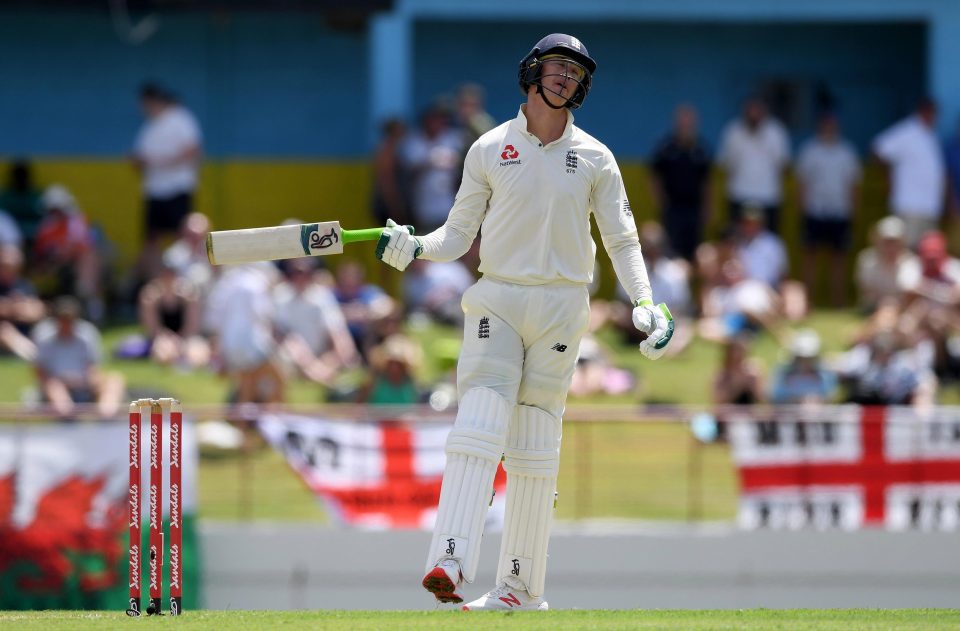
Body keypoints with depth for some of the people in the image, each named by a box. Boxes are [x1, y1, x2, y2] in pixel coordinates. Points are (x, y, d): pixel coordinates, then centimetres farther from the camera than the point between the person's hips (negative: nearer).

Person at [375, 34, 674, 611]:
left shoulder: (595, 159, 7)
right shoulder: (490, 150, 5)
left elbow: (623, 241, 9)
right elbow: (459, 233, 7)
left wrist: (646, 304, -5)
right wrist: (414, 248, -13)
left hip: (561, 308, 1)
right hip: (496, 301, -1)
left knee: (537, 449, 2)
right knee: (478, 428, -17)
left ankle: (523, 585, 6)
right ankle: (451, 564, -28)